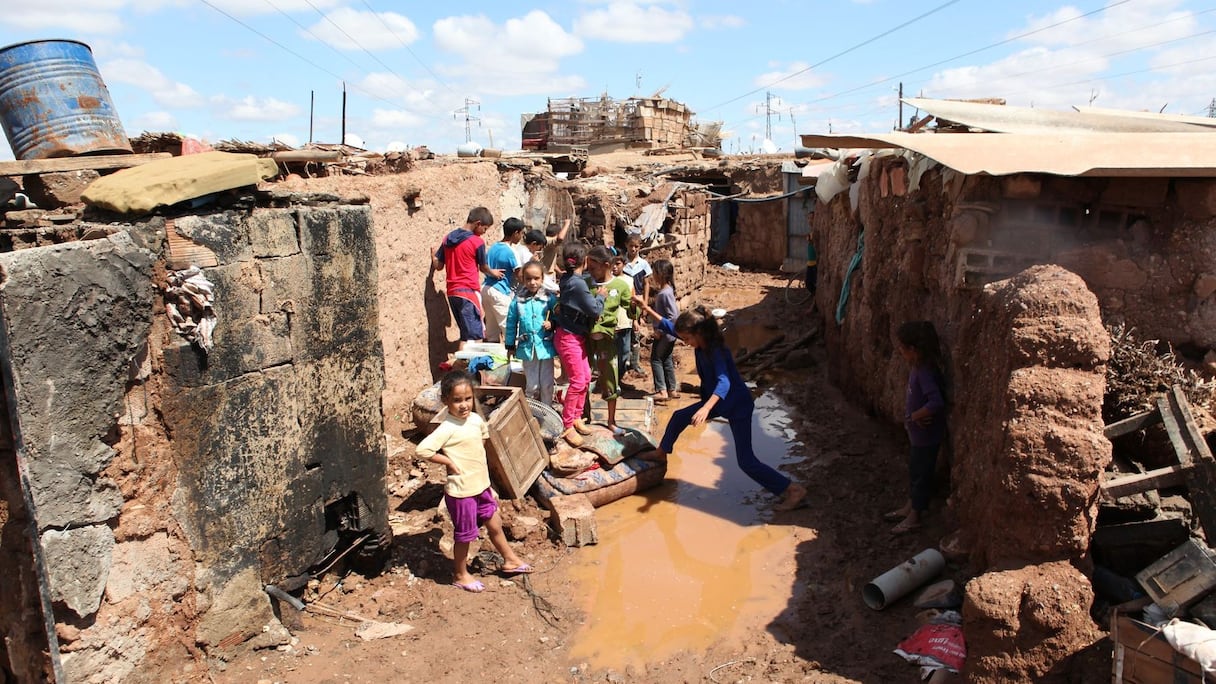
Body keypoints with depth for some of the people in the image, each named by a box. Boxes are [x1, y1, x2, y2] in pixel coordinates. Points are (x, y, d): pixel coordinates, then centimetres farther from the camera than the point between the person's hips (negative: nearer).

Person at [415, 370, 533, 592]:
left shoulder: (476, 419, -1)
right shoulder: (447, 429, -23)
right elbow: (422, 450, -31)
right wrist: (449, 461, -22)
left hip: (482, 486, 7)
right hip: (461, 491, -7)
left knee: (495, 525, 20)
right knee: (464, 535, 10)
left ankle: (510, 560, 40)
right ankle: (460, 575, 30)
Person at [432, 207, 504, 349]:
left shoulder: (448, 239, 8)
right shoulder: (477, 242, -9)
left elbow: (438, 265, 11)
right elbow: (483, 267, 4)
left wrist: (433, 256, 32)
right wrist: (493, 272, 25)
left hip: (451, 292, 7)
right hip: (469, 292, -7)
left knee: (467, 333, 15)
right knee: (472, 335, -5)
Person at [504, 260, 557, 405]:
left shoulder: (550, 299, -6)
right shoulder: (518, 301, -4)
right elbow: (511, 324, 4)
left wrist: (552, 323, -16)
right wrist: (510, 346, 7)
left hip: (546, 347, 0)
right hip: (527, 348, 0)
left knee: (547, 385, 10)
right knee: (531, 385, 11)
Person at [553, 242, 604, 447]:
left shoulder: (570, 280, 5)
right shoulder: (578, 284, -23)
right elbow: (595, 310, -20)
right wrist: (600, 296, -4)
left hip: (577, 336, 10)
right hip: (569, 338, -10)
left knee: (586, 376, 14)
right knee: (578, 381, -7)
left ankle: (576, 417, 25)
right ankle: (567, 426, 1)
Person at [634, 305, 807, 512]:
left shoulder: (716, 351, -30)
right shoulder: (701, 343, -6)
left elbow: (724, 382, -46)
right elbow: (668, 326, 5)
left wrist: (706, 408, -60)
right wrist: (646, 308, 1)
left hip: (738, 406, -9)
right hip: (718, 401, 9)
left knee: (745, 460, -11)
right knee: (679, 417, 16)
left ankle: (794, 490, -9)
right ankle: (661, 453, 39)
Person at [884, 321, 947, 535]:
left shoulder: (925, 372, -28)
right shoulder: (916, 367, 1)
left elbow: (936, 402, -39)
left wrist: (913, 416, -26)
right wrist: (910, 415, -1)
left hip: (926, 434, -9)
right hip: (917, 432, 9)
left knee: (921, 473, 6)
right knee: (914, 469, 22)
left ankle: (914, 517, 21)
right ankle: (911, 506, 39)